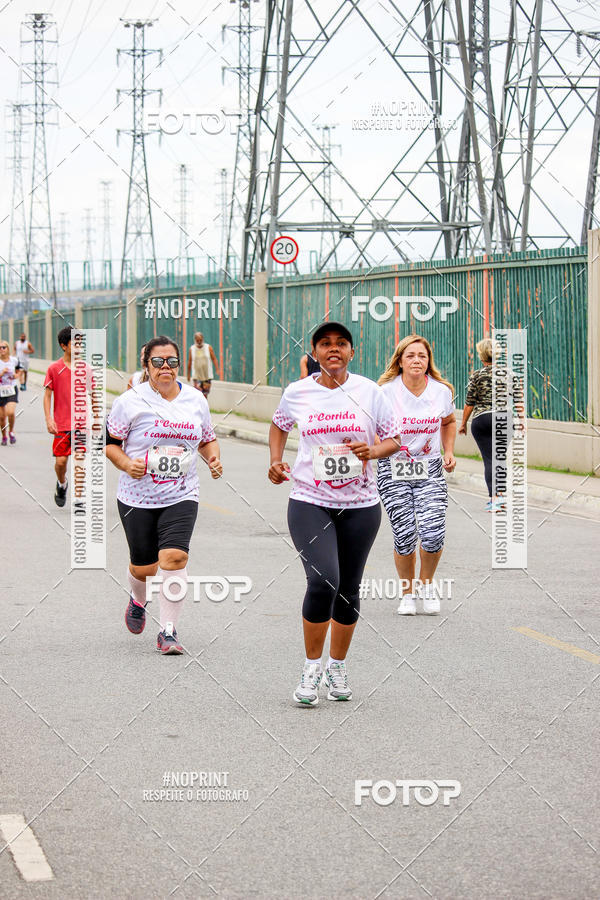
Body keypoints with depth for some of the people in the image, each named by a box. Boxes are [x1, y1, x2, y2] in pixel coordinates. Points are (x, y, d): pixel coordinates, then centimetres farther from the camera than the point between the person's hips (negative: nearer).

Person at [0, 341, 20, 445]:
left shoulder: (14, 360, 1)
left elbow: (18, 371, 19)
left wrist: (16, 376, -1)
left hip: (12, 390, 0)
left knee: (10, 412, -21)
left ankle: (11, 432, 5)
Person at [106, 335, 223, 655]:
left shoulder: (195, 400, 7)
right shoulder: (131, 401, -3)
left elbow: (208, 439, 20)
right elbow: (108, 440, 3)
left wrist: (213, 458, 0)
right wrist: (125, 463, -15)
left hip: (181, 496, 1)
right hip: (138, 497, -1)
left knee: (174, 556, -18)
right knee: (143, 566, 7)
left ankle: (168, 632, -10)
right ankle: (137, 600, 45)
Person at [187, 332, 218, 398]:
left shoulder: (208, 347, 0)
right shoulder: (192, 349, 2)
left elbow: (214, 359, -1)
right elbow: (189, 362, 9)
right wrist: (188, 374, 14)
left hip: (207, 376, 1)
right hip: (197, 376, -1)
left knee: (205, 394, 9)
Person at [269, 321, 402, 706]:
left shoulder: (369, 392, -1)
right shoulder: (297, 392, 1)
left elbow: (394, 440, 6)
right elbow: (280, 425, 22)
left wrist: (371, 451, -14)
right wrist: (276, 461, 7)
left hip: (360, 504, 2)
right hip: (310, 502, -1)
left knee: (348, 588, 9)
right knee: (322, 581, -19)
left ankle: (338, 667, 29)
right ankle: (312, 666, -2)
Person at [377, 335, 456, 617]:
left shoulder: (441, 391, 0)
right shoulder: (386, 392, -9)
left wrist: (449, 452, 8)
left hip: (430, 469, 2)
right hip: (393, 470, -2)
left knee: (433, 534, -12)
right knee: (404, 536, -8)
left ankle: (426, 583, 18)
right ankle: (408, 592, 18)